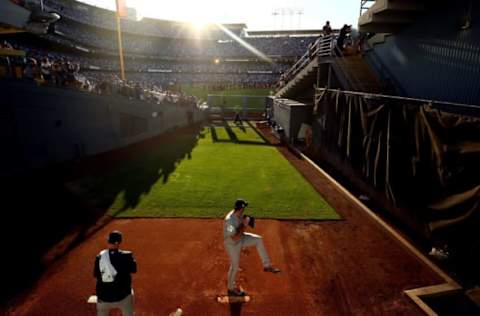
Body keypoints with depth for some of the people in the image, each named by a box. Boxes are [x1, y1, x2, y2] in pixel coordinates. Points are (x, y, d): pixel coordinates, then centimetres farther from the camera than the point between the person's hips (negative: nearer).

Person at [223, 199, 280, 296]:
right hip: (232, 244, -7)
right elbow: (235, 238, -40)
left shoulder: (239, 214, -11)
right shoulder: (229, 220, -37)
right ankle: (231, 288, 37)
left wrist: (246, 221, -8)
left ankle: (266, 265, 5)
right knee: (234, 266, 10)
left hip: (241, 238, 7)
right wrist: (244, 225, -36)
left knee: (258, 239, -4)